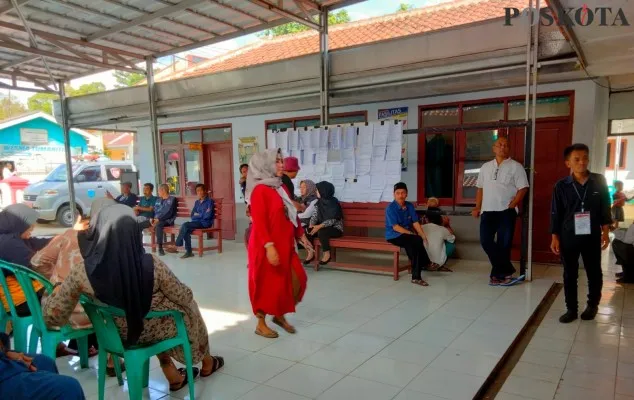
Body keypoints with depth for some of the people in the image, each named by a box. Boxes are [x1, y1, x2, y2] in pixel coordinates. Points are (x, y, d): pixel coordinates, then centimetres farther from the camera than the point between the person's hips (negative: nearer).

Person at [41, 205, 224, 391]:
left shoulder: (81, 271, -25)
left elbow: (52, 315, -12)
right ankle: (207, 363, 52)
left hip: (118, 334, 3)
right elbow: (185, 297, -15)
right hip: (154, 330, -2)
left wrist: (55, 292, 9)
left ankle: (173, 377, 36)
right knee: (188, 308, 29)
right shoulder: (151, 265, -31)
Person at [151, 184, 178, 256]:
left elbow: (169, 213, -14)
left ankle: (160, 247, -35)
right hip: (156, 219, 7)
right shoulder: (158, 200, 22)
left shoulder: (172, 199, -3)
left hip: (167, 220, -7)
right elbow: (154, 211, 18)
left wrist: (158, 219, -21)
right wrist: (152, 218, -3)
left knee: (158, 225, -39)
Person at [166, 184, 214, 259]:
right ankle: (189, 252, -21)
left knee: (185, 225, -24)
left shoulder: (209, 201, -4)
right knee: (186, 230, -25)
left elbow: (207, 216, -15)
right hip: (197, 222, 7)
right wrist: (200, 215, -9)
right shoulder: (197, 202, 19)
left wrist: (197, 215, 0)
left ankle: (176, 246, -15)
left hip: (205, 223, -6)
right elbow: (192, 215, 13)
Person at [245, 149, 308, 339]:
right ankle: (261, 324, 22)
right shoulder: (260, 189, -13)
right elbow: (259, 222, -19)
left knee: (297, 280, 9)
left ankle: (280, 315, 28)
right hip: (266, 246, -8)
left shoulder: (282, 187, 13)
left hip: (285, 244, 8)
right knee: (266, 284, 4)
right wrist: (269, 246, -25)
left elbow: (292, 215, 16)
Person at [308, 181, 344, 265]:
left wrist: (319, 226, -33)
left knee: (321, 232, -33)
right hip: (322, 227, 6)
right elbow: (314, 215, -1)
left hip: (336, 229, -6)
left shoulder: (334, 203, -17)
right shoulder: (319, 202, 3)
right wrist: (311, 225, -20)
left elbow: (332, 220, -23)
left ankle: (327, 254, -16)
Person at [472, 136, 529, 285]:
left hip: (506, 211, -4)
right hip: (488, 210, 4)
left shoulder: (516, 166, 0)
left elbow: (523, 188, -5)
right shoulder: (485, 167, 14)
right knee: (485, 241, -4)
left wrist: (511, 205, -14)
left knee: (504, 244, 2)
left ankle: (498, 273, 15)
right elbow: (480, 188, 16)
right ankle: (506, 270, 7)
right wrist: (477, 207, 8)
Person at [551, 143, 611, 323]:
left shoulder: (599, 181, -2)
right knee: (569, 275, 7)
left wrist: (605, 232, 2)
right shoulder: (561, 186, -5)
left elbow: (605, 209, 5)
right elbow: (555, 214, -1)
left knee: (594, 273, 13)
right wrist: (555, 237, -2)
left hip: (592, 236, 1)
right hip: (568, 236, -1)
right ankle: (571, 309, 20)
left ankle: (593, 305, 33)